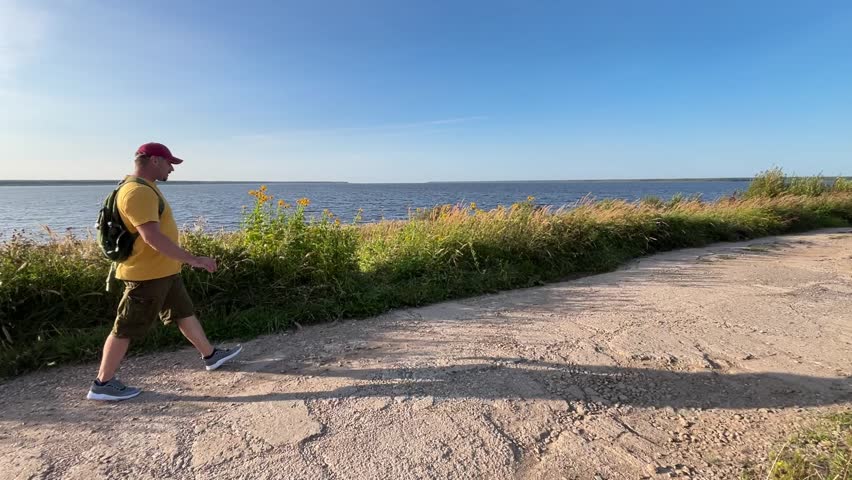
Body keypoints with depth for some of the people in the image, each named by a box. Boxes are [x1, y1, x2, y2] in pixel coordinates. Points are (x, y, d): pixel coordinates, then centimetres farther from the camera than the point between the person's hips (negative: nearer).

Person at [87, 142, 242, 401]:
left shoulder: (144, 187, 11)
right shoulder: (138, 192, -23)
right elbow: (153, 237, -31)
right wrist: (193, 259, -29)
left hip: (163, 271, 10)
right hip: (147, 274, -10)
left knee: (185, 313, 17)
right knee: (126, 329, 3)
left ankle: (211, 355, 30)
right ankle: (102, 384, 18)